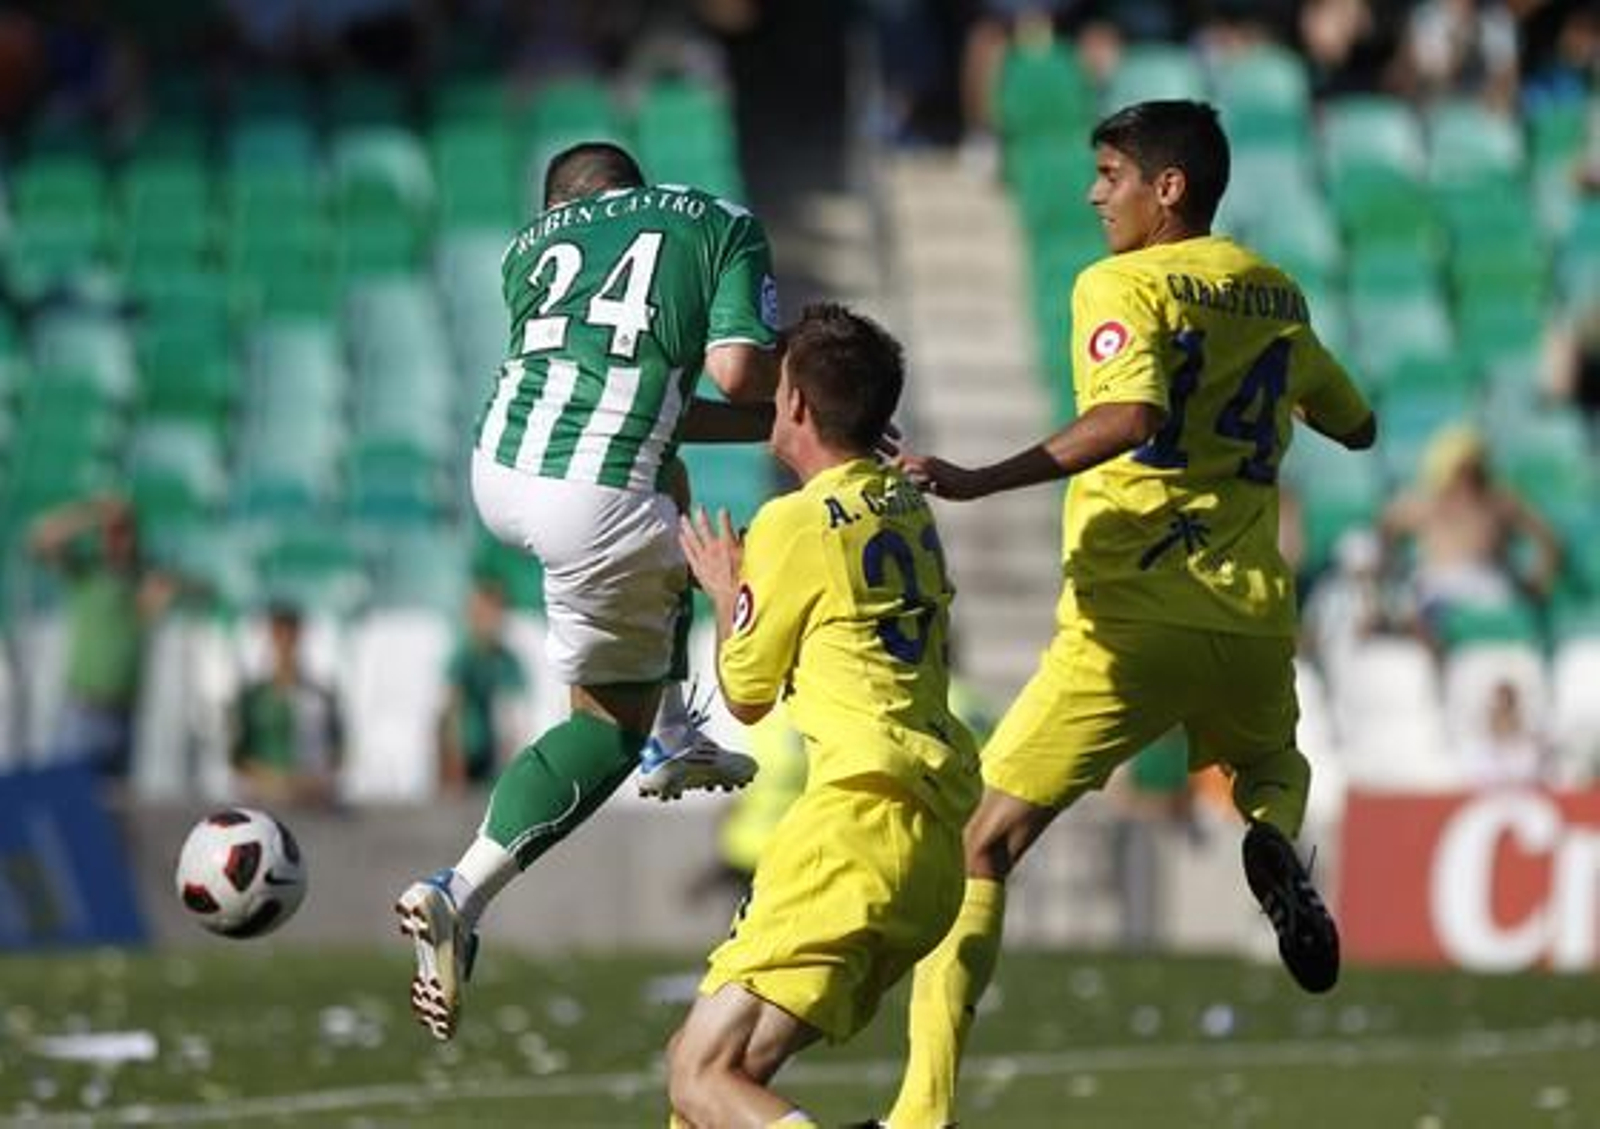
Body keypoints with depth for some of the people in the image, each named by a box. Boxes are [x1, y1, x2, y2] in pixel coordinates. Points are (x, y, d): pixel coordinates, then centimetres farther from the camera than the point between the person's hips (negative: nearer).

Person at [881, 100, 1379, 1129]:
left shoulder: (1119, 286, -4)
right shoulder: (1278, 294, 15)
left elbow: (1131, 416, -23)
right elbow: (1355, 425, 28)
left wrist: (980, 482, -29)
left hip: (1130, 625, -5)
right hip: (1255, 620, 5)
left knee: (974, 844, 0)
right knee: (1273, 767, 37)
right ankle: (1277, 846, -1)